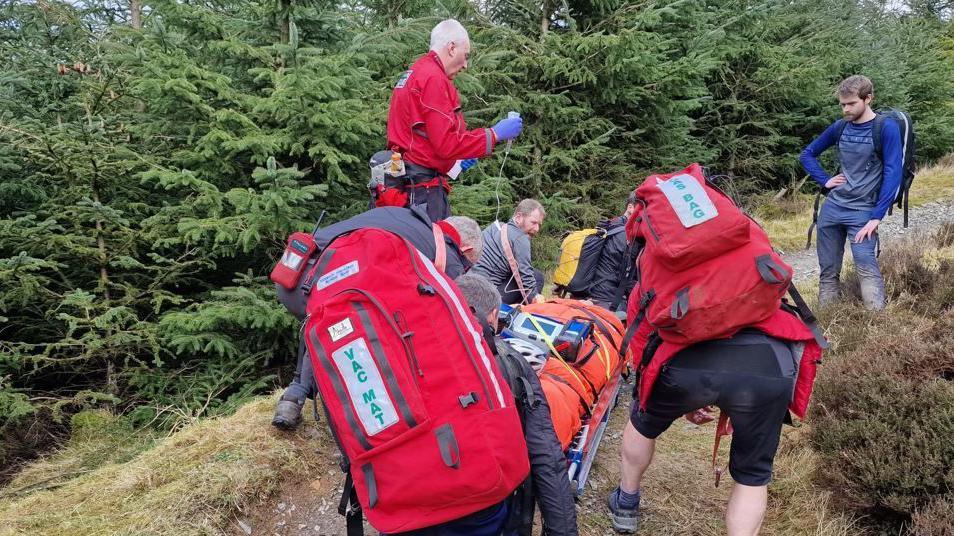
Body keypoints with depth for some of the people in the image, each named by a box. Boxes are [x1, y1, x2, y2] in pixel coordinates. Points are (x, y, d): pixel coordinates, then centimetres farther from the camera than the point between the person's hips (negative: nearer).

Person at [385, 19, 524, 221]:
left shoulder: (413, 74, 19)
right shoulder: (433, 78, -12)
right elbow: (447, 143, -18)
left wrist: (452, 160, 19)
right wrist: (495, 134, -11)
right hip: (423, 184, -10)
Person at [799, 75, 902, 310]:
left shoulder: (886, 128, -8)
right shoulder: (840, 127, 5)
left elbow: (892, 174, -13)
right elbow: (807, 154, 18)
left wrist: (876, 217, -17)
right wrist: (825, 180, 4)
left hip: (862, 212, -5)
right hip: (832, 208, 5)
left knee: (867, 269, -16)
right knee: (827, 271, 9)